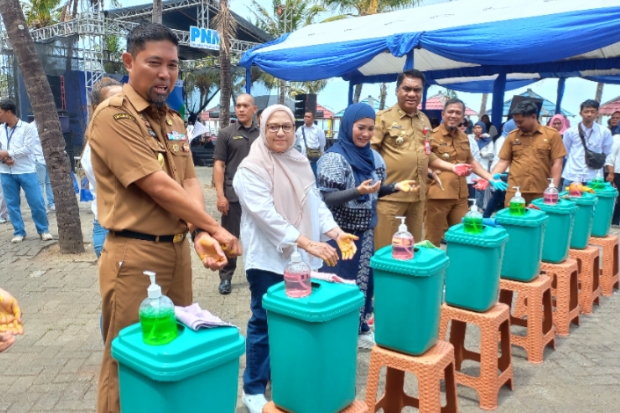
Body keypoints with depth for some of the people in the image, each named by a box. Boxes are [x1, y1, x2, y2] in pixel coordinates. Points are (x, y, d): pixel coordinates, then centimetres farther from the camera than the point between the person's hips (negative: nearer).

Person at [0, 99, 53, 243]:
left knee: (36, 202, -2)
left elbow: (28, 149, -13)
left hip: (26, 171, -4)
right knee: (12, 204, 7)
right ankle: (19, 232, 17)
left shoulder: (27, 128, -5)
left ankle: (43, 230, 12)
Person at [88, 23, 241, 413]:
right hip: (134, 255, -7)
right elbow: (159, 188, -19)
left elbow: (189, 181, 6)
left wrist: (200, 234, -12)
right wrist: (215, 228, -12)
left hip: (178, 249, 8)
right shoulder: (113, 115, -14)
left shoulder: (174, 120, 11)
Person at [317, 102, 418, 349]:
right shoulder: (334, 157, -16)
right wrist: (358, 191, -33)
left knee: (364, 279, 15)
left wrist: (396, 187, -3)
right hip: (340, 233, -7)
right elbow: (325, 199, -20)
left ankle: (360, 329, 31)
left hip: (365, 232, 7)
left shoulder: (373, 157, 5)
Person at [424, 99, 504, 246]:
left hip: (460, 196, 7)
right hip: (437, 195, -7)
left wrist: (491, 178, 17)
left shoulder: (464, 138, 15)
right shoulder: (432, 136, -7)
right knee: (433, 239, 3)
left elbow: (471, 161, 25)